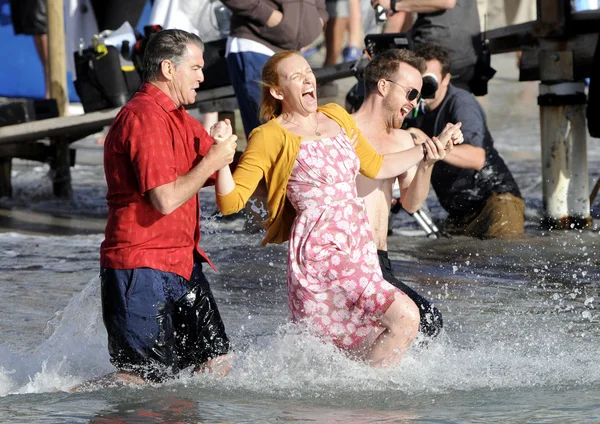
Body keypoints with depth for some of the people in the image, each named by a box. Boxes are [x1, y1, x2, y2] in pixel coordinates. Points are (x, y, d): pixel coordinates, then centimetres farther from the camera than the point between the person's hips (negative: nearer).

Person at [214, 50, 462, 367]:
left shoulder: (336, 116, 17)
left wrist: (432, 147, 29)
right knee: (404, 317, -19)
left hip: (359, 248, 8)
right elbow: (231, 201, -9)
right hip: (321, 251, -8)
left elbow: (377, 167, 30)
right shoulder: (271, 137, -3)